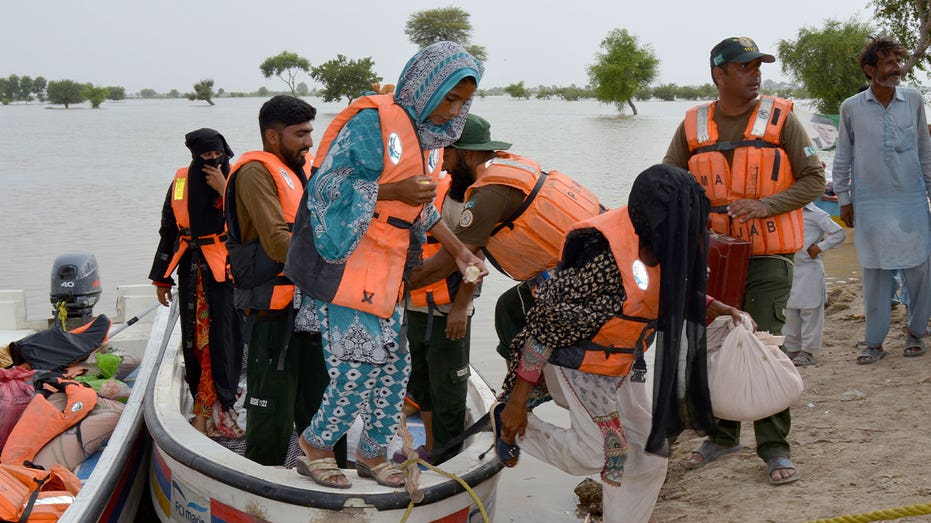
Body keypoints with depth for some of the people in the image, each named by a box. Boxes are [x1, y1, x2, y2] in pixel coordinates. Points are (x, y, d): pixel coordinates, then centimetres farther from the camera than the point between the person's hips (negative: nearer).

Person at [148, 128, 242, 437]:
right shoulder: (181, 182, 9)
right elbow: (168, 231, 16)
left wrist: (223, 189, -19)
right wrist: (162, 278, 17)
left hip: (225, 272, -4)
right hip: (192, 272, 4)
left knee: (221, 337, -8)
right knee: (193, 339, 6)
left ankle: (210, 410, -2)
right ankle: (209, 405, 16)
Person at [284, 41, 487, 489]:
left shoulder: (430, 136, 13)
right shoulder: (375, 121, -15)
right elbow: (327, 184, -18)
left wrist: (460, 253, 16)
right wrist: (395, 191, -21)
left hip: (386, 274, 9)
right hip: (348, 263, -9)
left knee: (393, 366, 11)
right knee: (359, 365, -10)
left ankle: (373, 453, 27)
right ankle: (315, 446, 12)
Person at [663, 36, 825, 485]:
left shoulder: (780, 117, -2)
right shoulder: (693, 125, 4)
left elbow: (813, 179, -4)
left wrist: (764, 205, -18)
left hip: (767, 255, -3)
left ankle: (774, 448, 4)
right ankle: (723, 435, 27)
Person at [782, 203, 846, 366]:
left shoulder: (816, 215, -8)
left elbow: (839, 233, -10)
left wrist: (819, 247, -15)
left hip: (810, 269, -7)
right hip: (791, 268, 7)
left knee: (810, 311, -2)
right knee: (791, 310, 11)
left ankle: (809, 352, 4)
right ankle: (793, 348, 21)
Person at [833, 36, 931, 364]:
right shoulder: (851, 108, 0)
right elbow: (843, 158, 8)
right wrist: (843, 198, 6)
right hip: (870, 204, -1)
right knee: (874, 272, 3)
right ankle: (874, 342, 12)